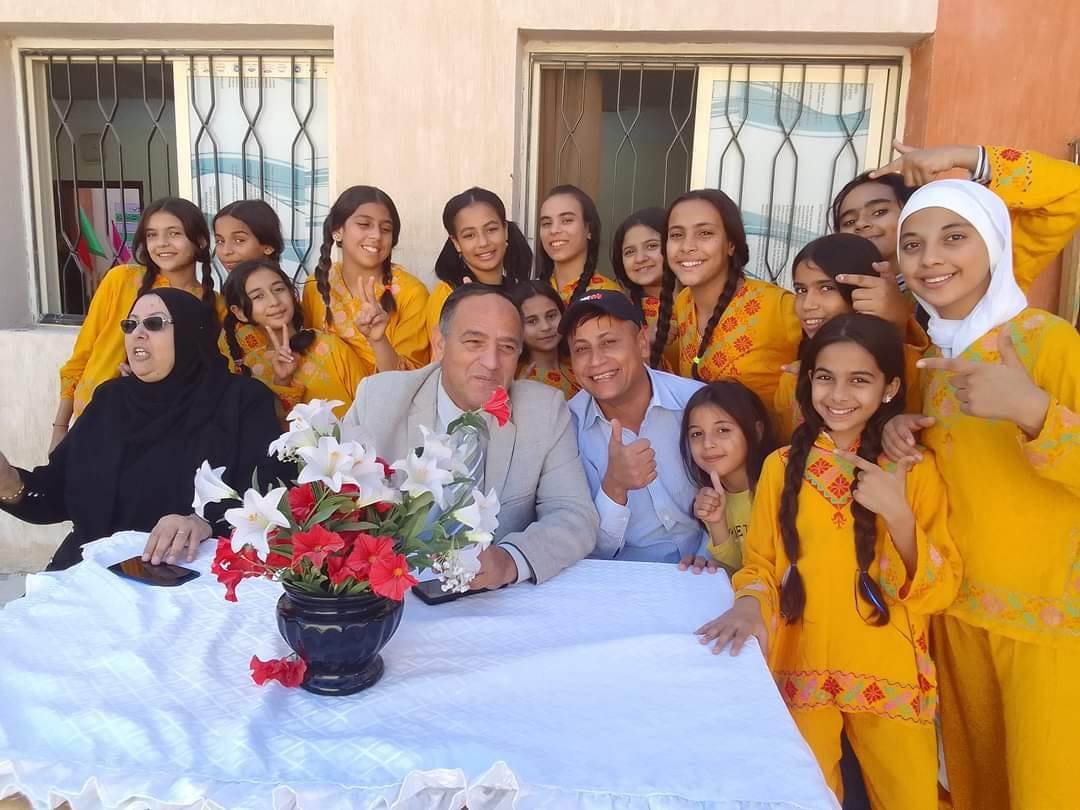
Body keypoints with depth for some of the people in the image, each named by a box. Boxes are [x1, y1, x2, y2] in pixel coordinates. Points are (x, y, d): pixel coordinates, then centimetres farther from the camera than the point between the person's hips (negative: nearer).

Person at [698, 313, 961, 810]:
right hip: (801, 672, 1)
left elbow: (937, 593, -8)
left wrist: (898, 515, -23)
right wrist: (750, 603, -18)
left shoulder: (915, 471, -5)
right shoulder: (781, 466, -2)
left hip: (889, 678, -1)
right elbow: (760, 564, 3)